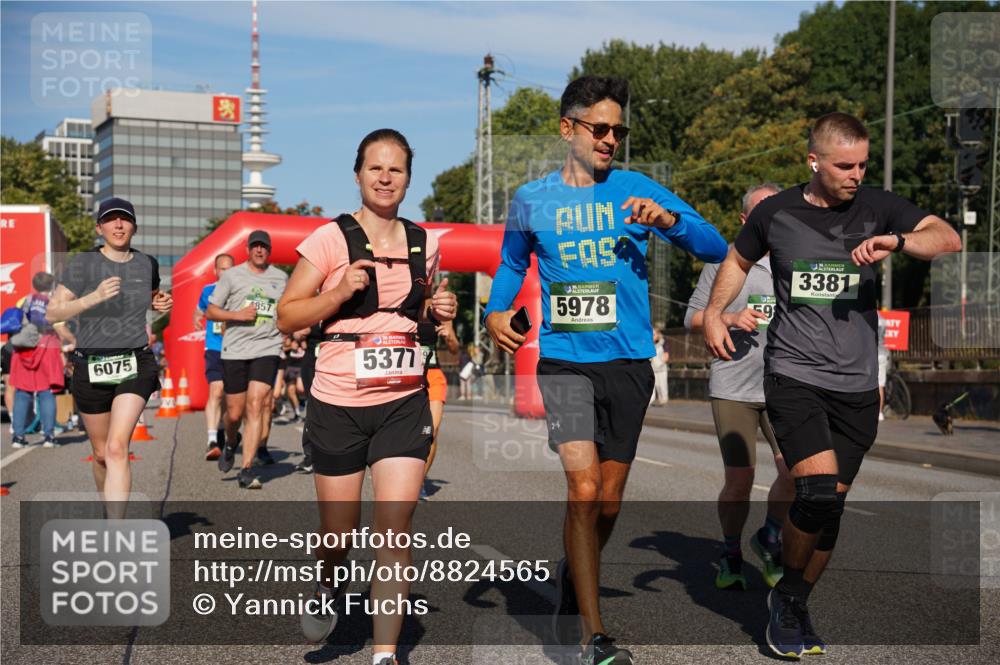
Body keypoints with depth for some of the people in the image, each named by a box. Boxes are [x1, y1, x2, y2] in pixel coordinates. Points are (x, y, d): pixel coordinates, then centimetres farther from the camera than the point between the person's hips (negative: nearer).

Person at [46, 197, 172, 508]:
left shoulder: (147, 264, 6)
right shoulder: (83, 263, -5)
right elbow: (52, 313, -10)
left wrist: (162, 302, 6)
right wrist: (94, 297, -23)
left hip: (136, 364, 0)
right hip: (91, 368, 0)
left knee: (117, 449, -18)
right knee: (101, 453, 13)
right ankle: (112, 512, 40)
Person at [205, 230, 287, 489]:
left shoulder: (281, 278, 12)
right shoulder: (231, 276, 5)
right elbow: (210, 311, 4)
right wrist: (238, 314, -11)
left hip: (266, 349, 0)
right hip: (234, 350, 0)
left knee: (256, 404, -14)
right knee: (235, 413, 4)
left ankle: (247, 470, -11)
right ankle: (231, 443, 41)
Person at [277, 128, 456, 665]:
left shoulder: (424, 244, 8)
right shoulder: (331, 239, -5)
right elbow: (286, 316, -4)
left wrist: (439, 311, 3)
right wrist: (340, 292, -19)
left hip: (404, 403, 2)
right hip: (338, 404, -2)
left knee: (396, 525, -7)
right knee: (339, 531, 9)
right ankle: (328, 588, 43)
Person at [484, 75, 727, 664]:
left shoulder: (637, 191, 2)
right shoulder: (532, 200, 5)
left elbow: (716, 248, -1)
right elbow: (512, 264, 22)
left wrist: (668, 219, -19)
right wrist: (497, 310, 2)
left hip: (629, 360, 2)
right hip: (564, 359, -1)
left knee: (609, 498, 10)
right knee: (584, 489, -15)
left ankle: (572, 583, 38)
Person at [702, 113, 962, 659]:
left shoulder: (877, 208, 3)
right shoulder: (774, 212, 2)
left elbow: (949, 239, -7)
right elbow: (738, 260, 20)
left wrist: (896, 241, -25)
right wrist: (714, 314, 7)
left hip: (856, 386, 3)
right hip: (793, 375, -2)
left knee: (830, 502, 8)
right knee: (819, 491, -19)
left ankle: (794, 608, 27)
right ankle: (786, 591, 6)